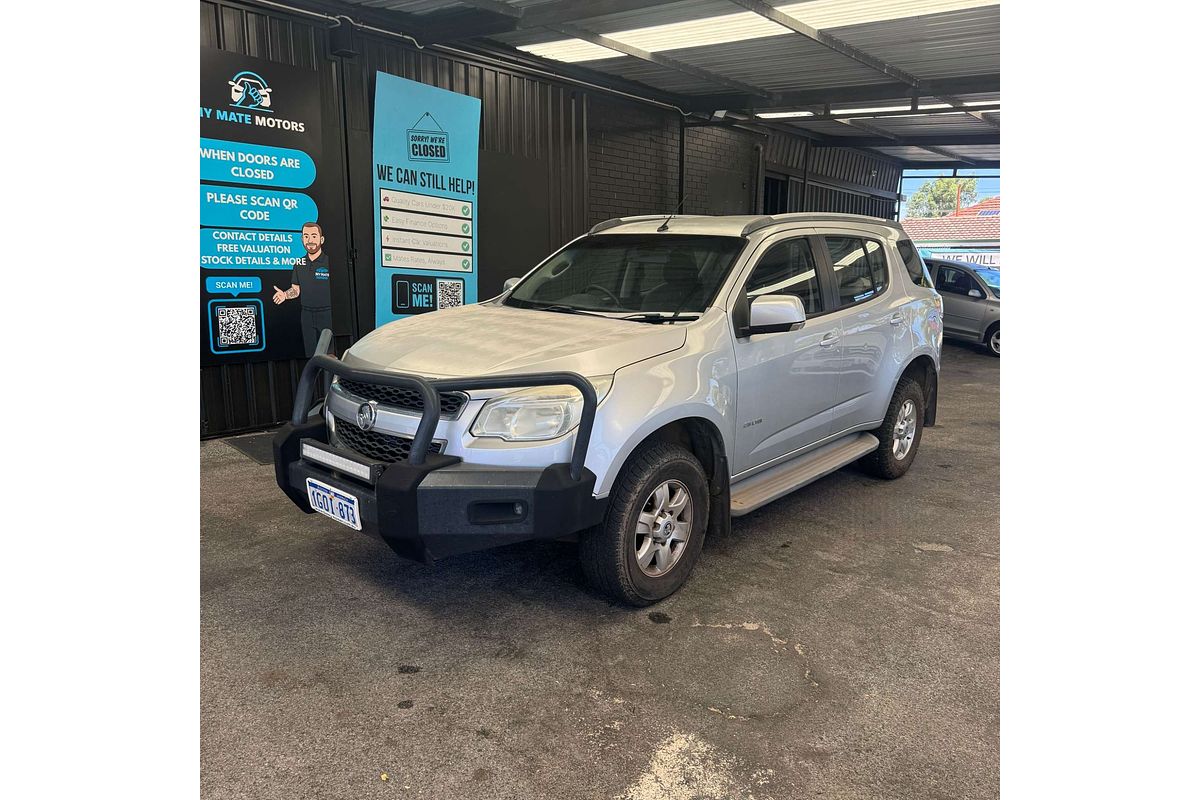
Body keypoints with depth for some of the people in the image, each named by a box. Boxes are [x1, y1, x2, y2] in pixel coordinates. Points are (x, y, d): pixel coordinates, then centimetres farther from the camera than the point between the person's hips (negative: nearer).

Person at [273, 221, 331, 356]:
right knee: (310, 352, 11)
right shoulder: (299, 264, 10)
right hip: (306, 314, 5)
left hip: (327, 314, -5)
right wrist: (285, 294, -5)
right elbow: (296, 289, 16)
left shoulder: (329, 262, -6)